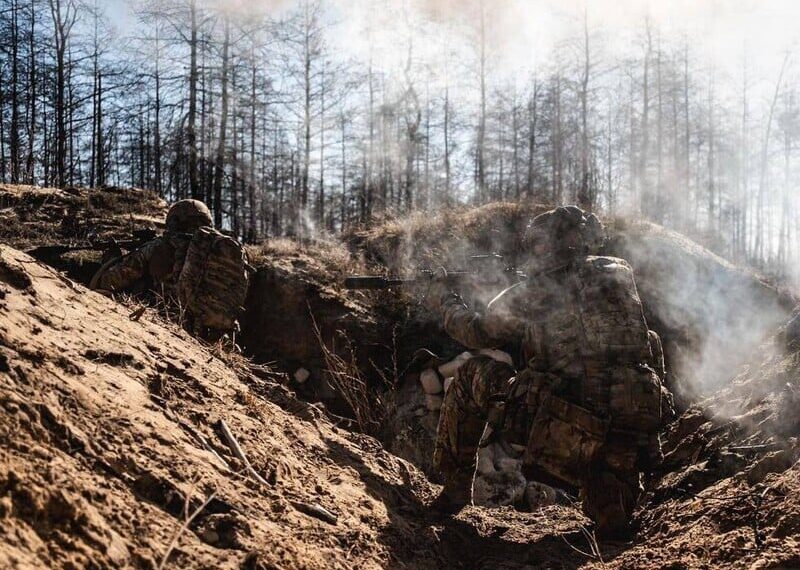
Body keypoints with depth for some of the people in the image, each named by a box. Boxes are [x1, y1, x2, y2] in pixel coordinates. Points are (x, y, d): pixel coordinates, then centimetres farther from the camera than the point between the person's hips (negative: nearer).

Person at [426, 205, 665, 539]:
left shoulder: (532, 295, -1)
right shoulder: (621, 274, 9)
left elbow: (478, 333, 16)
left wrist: (444, 301, 34)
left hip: (563, 433, -5)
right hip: (636, 432, 5)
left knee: (472, 375, 15)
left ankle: (455, 485, 21)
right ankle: (609, 503, 9)